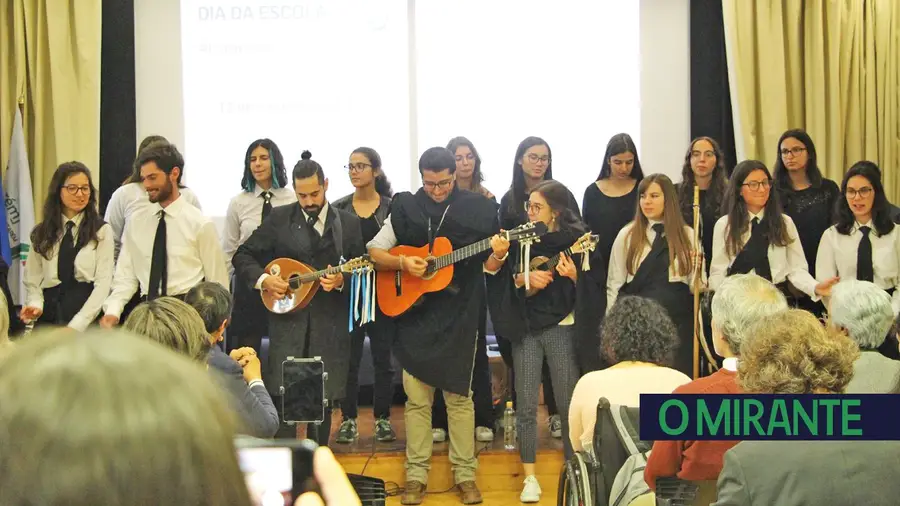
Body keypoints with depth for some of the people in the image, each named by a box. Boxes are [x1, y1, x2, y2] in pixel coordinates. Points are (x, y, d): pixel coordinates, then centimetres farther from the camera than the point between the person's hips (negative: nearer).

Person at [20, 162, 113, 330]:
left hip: (87, 321, -2)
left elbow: (103, 283, -5)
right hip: (49, 319, 2)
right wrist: (36, 305, -10)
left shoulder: (101, 231, 1)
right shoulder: (42, 233, 11)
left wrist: (76, 325, -13)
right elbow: (33, 281, 11)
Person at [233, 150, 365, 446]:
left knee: (323, 401, 8)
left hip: (330, 324, 1)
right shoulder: (279, 219, 5)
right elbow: (243, 256, 7)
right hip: (287, 320, -1)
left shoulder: (348, 223, 6)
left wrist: (342, 281, -14)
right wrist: (263, 279, -10)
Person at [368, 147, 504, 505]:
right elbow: (374, 252, 4)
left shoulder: (477, 209, 0)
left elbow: (487, 266, 3)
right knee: (417, 398, 4)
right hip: (414, 315, 1)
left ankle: (465, 473, 13)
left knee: (459, 395, 4)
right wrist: (402, 263, -14)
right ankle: (416, 474, 13)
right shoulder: (405, 208, 1)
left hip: (460, 316, -1)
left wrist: (497, 256, -19)